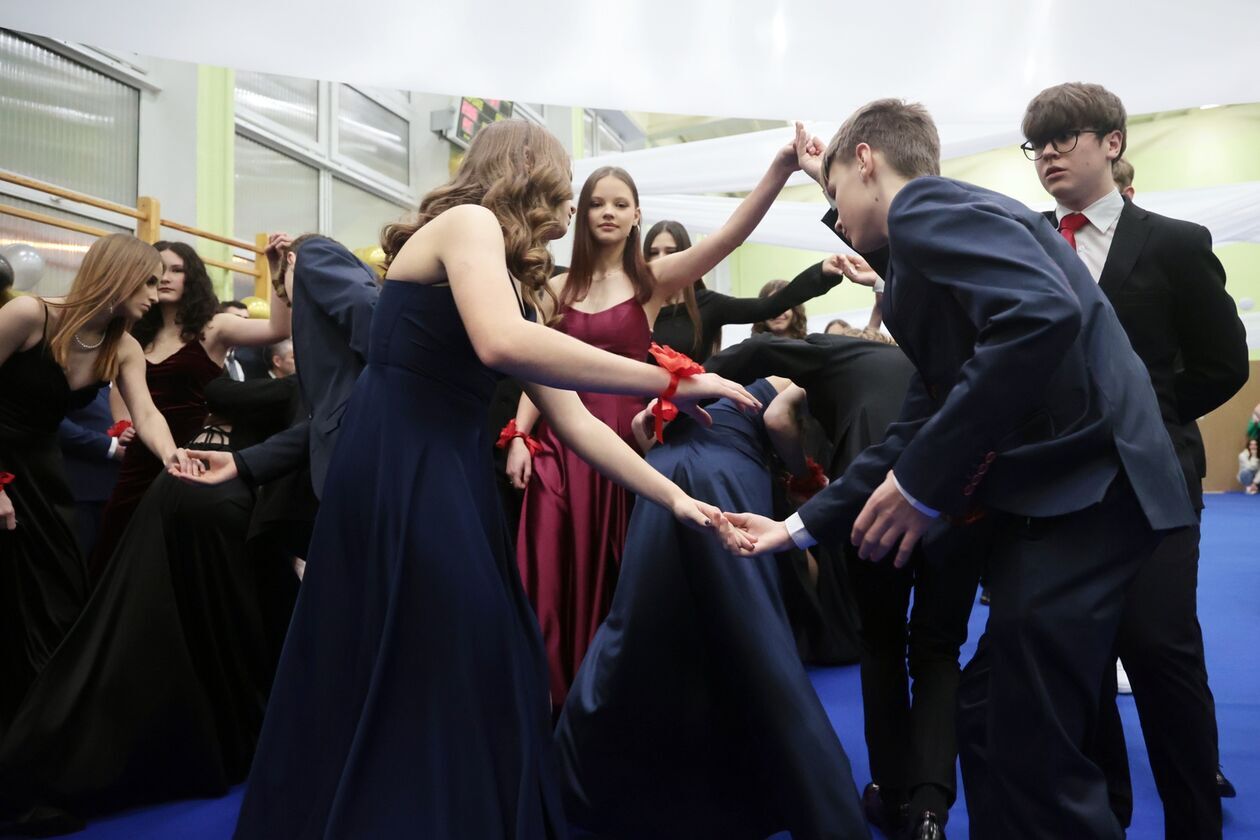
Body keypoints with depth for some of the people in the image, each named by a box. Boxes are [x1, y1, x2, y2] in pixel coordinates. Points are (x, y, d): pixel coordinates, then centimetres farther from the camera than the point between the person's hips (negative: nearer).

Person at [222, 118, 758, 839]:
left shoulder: (511, 282, 19)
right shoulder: (469, 221, -7)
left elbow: (574, 421, 16)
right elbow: (501, 345, -28)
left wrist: (673, 495, 11)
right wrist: (669, 382, -24)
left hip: (451, 475, 9)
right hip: (396, 470, -9)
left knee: (482, 667, 13)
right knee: (437, 680, -3)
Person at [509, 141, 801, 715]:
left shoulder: (653, 279, 1)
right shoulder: (558, 289, 8)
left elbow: (730, 236, -13)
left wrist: (780, 169, -26)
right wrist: (519, 437, -4)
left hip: (625, 439, -1)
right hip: (561, 442, 2)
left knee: (617, 576, 7)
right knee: (556, 574, 0)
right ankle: (556, 698, 14)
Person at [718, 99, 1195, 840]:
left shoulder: (927, 207, -7)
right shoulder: (937, 231, 23)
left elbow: (1044, 316, -26)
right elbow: (917, 430, 22)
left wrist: (926, 482, -21)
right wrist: (802, 525, 22)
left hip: (1079, 495, -10)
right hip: (1060, 495, 10)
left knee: (1033, 756, -4)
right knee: (988, 721, 18)